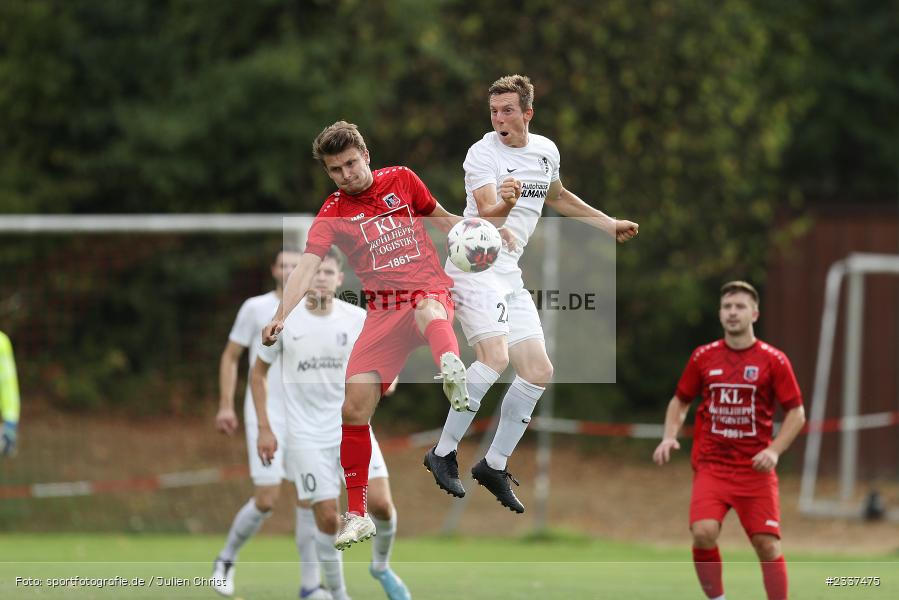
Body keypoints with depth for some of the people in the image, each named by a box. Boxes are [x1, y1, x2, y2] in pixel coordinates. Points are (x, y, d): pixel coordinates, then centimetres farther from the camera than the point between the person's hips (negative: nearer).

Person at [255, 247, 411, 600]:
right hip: (307, 435, -1)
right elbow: (258, 373, 7)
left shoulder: (357, 319, -3)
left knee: (380, 504, -11)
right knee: (327, 518, -4)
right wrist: (264, 430, 3)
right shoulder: (284, 322, -5)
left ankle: (381, 566, 19)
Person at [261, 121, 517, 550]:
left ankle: (453, 371, -75)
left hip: (432, 294, -1)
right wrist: (282, 314, -29)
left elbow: (440, 218, 23)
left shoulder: (402, 180, 6)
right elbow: (308, 264, -14)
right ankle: (356, 515, 4)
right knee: (354, 406, -10)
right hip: (384, 312, 1)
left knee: (428, 309, -40)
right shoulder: (332, 213, 1)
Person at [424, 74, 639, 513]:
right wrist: (504, 205, -47)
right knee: (495, 357, -26)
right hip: (475, 265, -8)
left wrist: (609, 224, 34)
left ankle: (495, 465, 13)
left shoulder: (546, 150, 11)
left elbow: (557, 196, 31)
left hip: (510, 273, 8)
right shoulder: (482, 154, -11)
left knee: (538, 372, 3)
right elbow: (487, 214, -24)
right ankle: (444, 453, -18)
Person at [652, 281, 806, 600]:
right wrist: (669, 437, 0)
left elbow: (796, 413, 1)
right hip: (711, 466, 1)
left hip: (756, 469, -1)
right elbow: (680, 401, 17)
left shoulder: (773, 361, -1)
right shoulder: (703, 357, 5)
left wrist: (774, 450, -12)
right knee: (703, 533, -20)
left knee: (767, 544, -5)